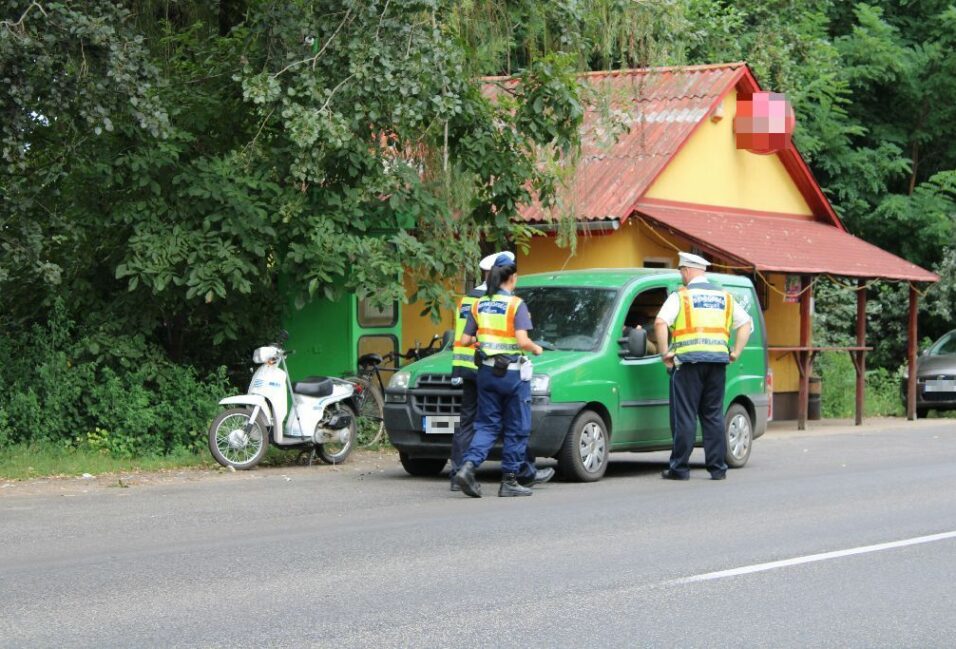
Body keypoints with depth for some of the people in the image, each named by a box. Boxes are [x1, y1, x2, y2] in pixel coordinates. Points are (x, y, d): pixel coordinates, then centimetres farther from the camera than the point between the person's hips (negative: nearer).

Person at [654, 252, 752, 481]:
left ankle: (679, 468, -2)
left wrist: (665, 352, -7)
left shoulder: (681, 296, 0)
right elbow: (746, 323, 17)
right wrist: (736, 352, 15)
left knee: (684, 416, -2)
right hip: (717, 361, 5)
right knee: (714, 416, 10)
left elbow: (660, 322, -14)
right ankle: (717, 467, 8)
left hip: (689, 359, -5)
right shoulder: (724, 296, 17)